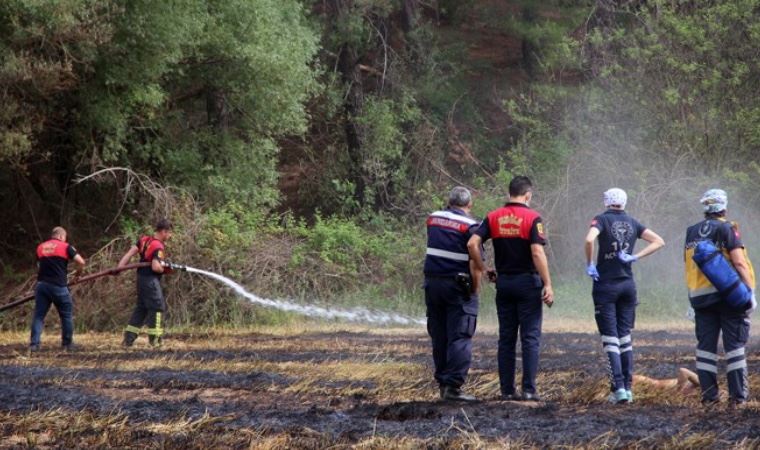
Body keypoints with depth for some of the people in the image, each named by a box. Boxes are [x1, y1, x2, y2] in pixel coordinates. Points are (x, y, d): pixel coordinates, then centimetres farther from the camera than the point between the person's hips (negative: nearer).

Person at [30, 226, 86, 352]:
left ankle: (34, 344, -5)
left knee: (39, 315, 5)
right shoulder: (66, 247, 1)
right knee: (66, 315, 11)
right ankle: (67, 344, 14)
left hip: (42, 284, 4)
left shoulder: (40, 247, 14)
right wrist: (78, 272, 15)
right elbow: (81, 262, -5)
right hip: (58, 286, -3)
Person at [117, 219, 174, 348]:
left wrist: (120, 266, -1)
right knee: (157, 307, 0)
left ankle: (128, 338, 15)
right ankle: (154, 338, 3)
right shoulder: (158, 247, -18)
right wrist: (165, 268, -7)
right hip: (151, 280, -9)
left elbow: (130, 252, 3)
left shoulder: (144, 240, 8)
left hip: (141, 278, 9)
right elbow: (156, 267, -26)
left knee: (141, 308, 15)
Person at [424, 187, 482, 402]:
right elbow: (475, 263, -15)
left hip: (432, 283, 6)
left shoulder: (433, 219, 8)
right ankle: (453, 386, -11)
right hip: (458, 286, -6)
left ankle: (442, 382, 18)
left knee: (439, 337, 13)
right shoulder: (470, 226, -10)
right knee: (460, 338, -4)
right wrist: (474, 290, -4)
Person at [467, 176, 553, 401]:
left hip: (503, 282, 4)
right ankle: (529, 389, -4)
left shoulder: (494, 217, 4)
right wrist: (548, 284, -14)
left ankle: (507, 389, 8)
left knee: (506, 338, 9)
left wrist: (481, 268, 8)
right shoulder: (532, 218, -9)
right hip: (528, 282, -4)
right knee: (530, 338, 0)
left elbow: (472, 243, -6)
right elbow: (537, 252, -16)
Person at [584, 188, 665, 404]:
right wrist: (634, 257, 1)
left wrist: (589, 264, -12)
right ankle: (628, 387, 10)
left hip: (605, 285, -4)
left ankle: (618, 388, -12)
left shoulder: (602, 220, -6)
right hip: (628, 285, 4)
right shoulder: (632, 223, 8)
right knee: (625, 337, 12)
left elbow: (589, 239, -25)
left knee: (610, 338, -3)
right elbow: (659, 241, 6)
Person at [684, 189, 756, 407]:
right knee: (734, 345, 1)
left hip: (700, 297, 4)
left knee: (705, 346, 7)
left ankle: (709, 395, 4)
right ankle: (738, 394, -1)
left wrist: (693, 298, 19)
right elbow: (739, 262, -14)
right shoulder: (727, 229, -6)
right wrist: (750, 292, -13)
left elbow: (688, 265, 14)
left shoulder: (692, 232, 11)